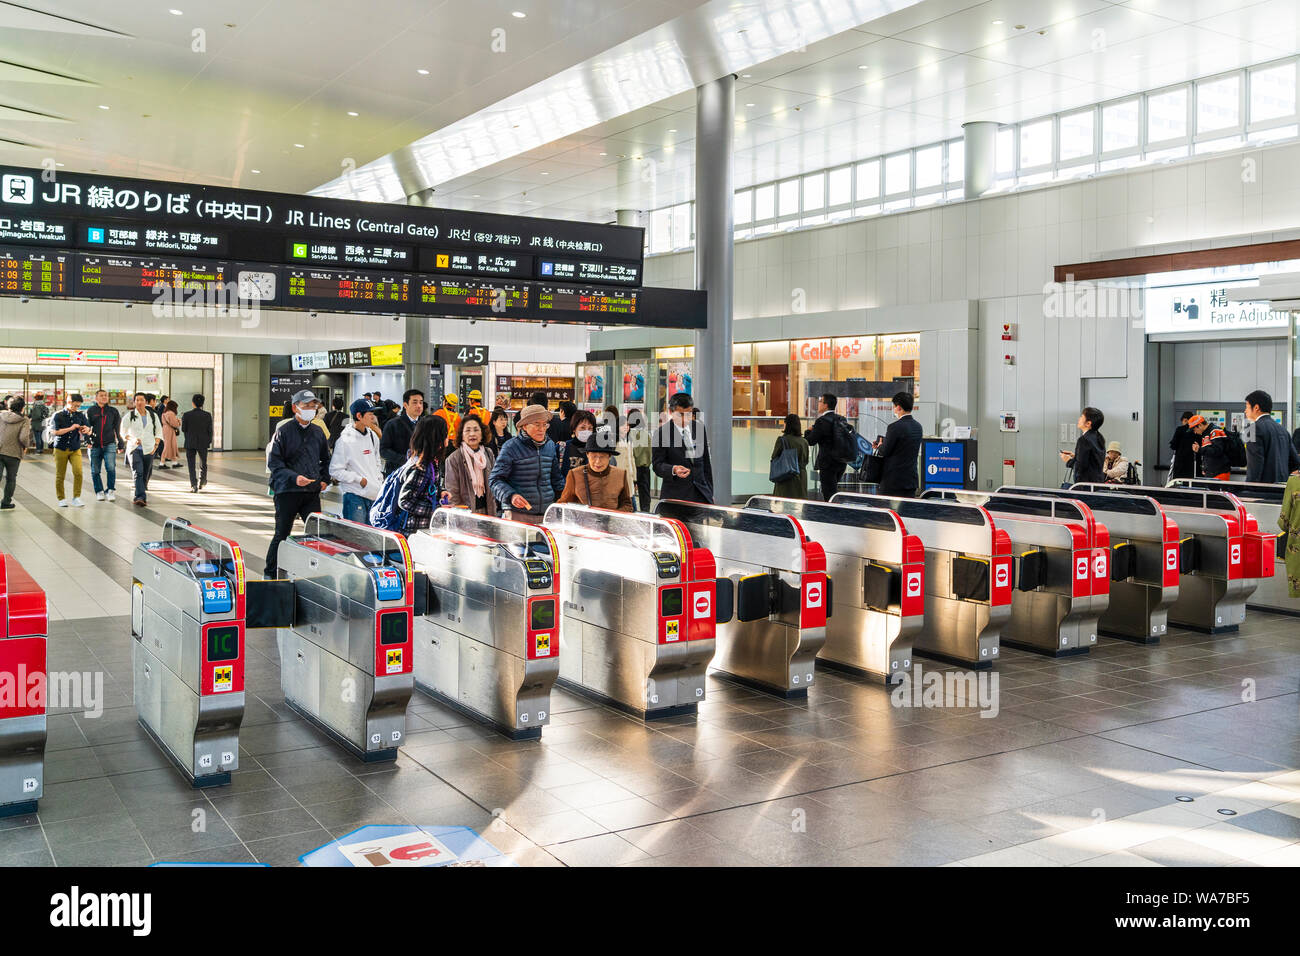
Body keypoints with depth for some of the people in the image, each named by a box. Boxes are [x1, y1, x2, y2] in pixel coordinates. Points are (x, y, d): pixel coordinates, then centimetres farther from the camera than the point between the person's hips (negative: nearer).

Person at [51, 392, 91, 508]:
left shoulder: (80, 415, 5)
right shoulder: (58, 416, -4)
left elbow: (88, 427, 8)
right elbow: (56, 432, -11)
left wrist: (86, 429, -16)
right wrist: (71, 428, -18)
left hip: (75, 449, 2)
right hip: (61, 449, -2)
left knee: (78, 472, -15)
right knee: (60, 476, 5)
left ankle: (76, 498, -6)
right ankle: (61, 499, 17)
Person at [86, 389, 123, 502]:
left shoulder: (113, 411, 9)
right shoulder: (91, 411, 6)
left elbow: (118, 429, 13)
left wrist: (120, 444, 12)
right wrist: (88, 440, -5)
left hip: (110, 444, -1)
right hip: (95, 446, 1)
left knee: (111, 467, -16)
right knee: (95, 471, 5)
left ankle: (110, 490, -5)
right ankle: (99, 491, 18)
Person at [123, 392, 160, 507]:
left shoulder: (152, 416, 11)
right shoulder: (129, 416, 4)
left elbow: (158, 432, 16)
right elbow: (123, 432, 3)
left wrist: (155, 445, 2)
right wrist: (133, 439, -16)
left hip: (148, 449, 3)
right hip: (134, 449, -3)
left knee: (146, 475, 4)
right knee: (138, 473, -19)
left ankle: (140, 497, 17)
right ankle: (141, 497, -29)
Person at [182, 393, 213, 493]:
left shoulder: (186, 415, -9)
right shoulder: (207, 416, -7)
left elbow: (183, 429, -3)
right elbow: (210, 430, -3)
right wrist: (209, 442, 10)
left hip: (190, 443, -1)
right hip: (203, 443, 1)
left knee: (191, 465, 5)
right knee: (203, 464, 19)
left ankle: (194, 485, -6)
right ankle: (202, 483, 27)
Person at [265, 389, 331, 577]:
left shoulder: (318, 433, 12)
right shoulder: (284, 432, -4)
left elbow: (325, 459, 26)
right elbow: (274, 462, -9)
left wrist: (325, 479, 11)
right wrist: (294, 477, -21)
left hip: (313, 492, 4)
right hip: (287, 491, -4)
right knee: (282, 535, 3)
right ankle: (271, 574, 16)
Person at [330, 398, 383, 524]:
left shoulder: (372, 436, 12)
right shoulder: (345, 440, -10)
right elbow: (335, 471, -10)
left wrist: (379, 480, 12)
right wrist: (359, 479, -12)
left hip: (374, 495, 7)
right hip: (355, 496, -7)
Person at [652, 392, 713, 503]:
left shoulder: (699, 428, 8)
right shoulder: (661, 433, -7)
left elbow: (706, 462, 14)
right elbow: (657, 465, -9)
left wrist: (709, 491, 13)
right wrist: (674, 470, -29)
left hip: (701, 493, 4)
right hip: (675, 494, -4)